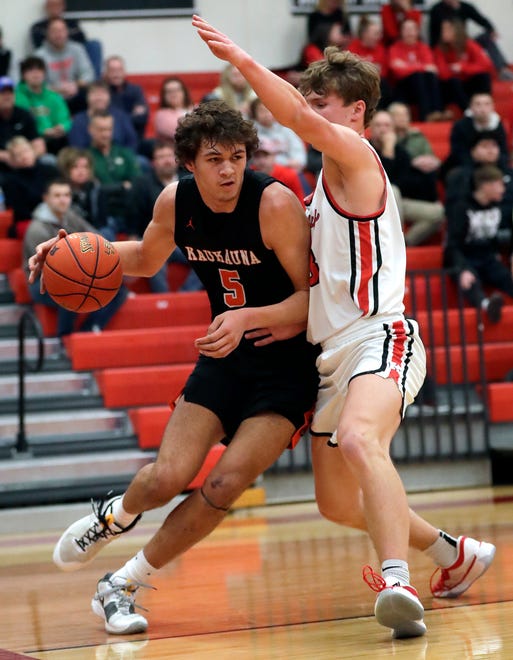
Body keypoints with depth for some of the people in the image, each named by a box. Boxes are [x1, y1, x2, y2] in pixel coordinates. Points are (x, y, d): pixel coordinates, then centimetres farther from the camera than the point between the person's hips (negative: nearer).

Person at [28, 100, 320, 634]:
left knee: (225, 484, -17)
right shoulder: (175, 202, -6)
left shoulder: (274, 203, -23)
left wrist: (247, 318, -36)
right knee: (168, 478, -9)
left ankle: (122, 585, 0)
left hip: (287, 362, -4)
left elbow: (313, 296, -20)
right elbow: (146, 259, 17)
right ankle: (115, 516, 29)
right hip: (226, 354, 4)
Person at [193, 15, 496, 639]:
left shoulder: (354, 155, -6)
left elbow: (302, 121, -28)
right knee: (338, 502, 18)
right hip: (333, 354, 11)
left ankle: (397, 583, -52)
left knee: (360, 441, -39)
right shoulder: (329, 181, 21)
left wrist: (240, 59, -30)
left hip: (379, 338, -10)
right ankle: (457, 554, 37)